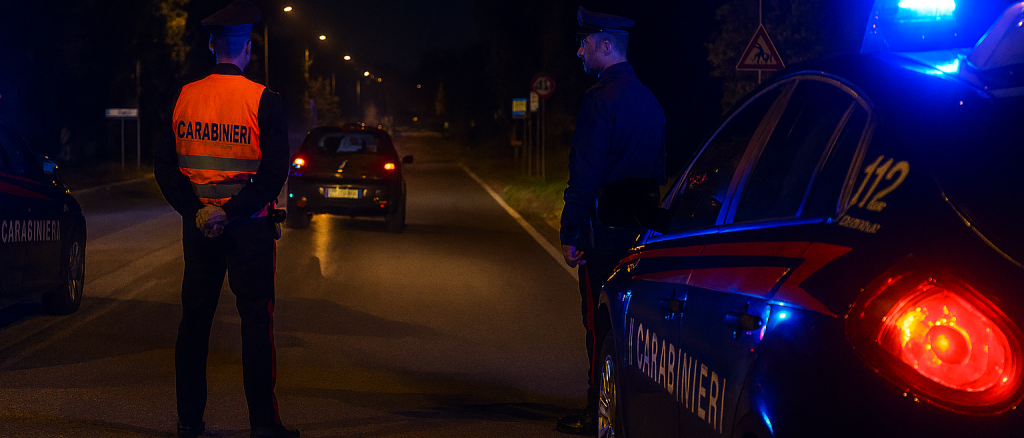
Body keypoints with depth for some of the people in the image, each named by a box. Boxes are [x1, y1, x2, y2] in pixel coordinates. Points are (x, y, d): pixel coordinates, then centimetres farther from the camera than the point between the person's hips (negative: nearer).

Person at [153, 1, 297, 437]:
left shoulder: (185, 96, 2)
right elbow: (274, 172, -17)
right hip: (249, 227, -4)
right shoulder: (263, 99, -9)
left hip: (198, 225, 4)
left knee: (194, 318, 10)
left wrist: (194, 210, -6)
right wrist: (231, 213, -14)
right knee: (256, 320, 2)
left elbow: (164, 164, 0)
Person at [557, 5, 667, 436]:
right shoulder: (647, 98, 14)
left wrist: (570, 233, -15)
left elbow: (585, 174, -18)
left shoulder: (601, 99, -15)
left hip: (604, 229, -9)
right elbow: (658, 170, 19)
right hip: (638, 230, 9)